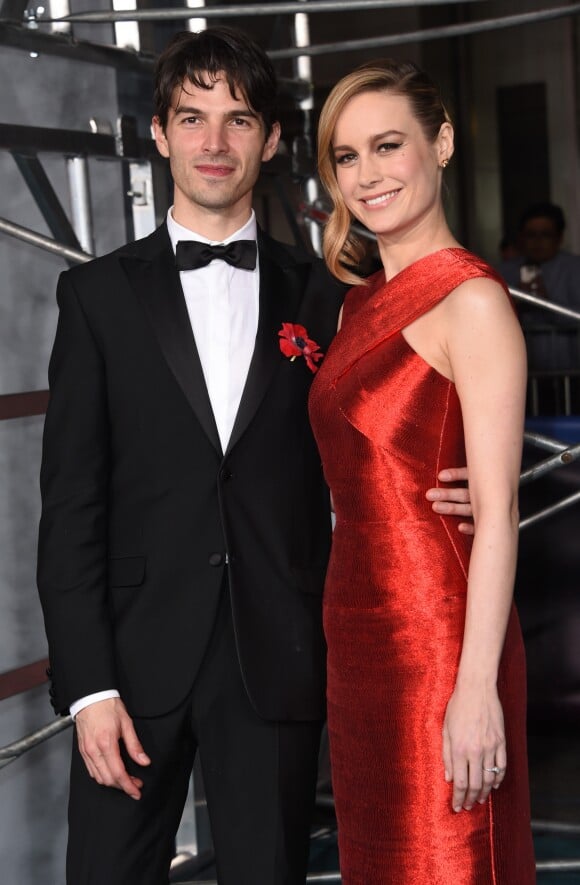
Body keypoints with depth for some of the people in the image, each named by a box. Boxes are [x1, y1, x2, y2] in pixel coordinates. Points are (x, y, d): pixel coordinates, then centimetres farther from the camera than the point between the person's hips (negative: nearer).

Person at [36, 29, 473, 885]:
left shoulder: (321, 295, 7)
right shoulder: (99, 293, 3)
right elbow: (71, 499, -1)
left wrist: (428, 497, -9)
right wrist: (88, 683, -8)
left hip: (277, 659, 1)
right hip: (138, 655, -1)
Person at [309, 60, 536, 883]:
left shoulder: (472, 300, -12)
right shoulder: (361, 301, 12)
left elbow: (497, 512, -17)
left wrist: (477, 687, -22)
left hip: (436, 637, -8)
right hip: (358, 631, 8)